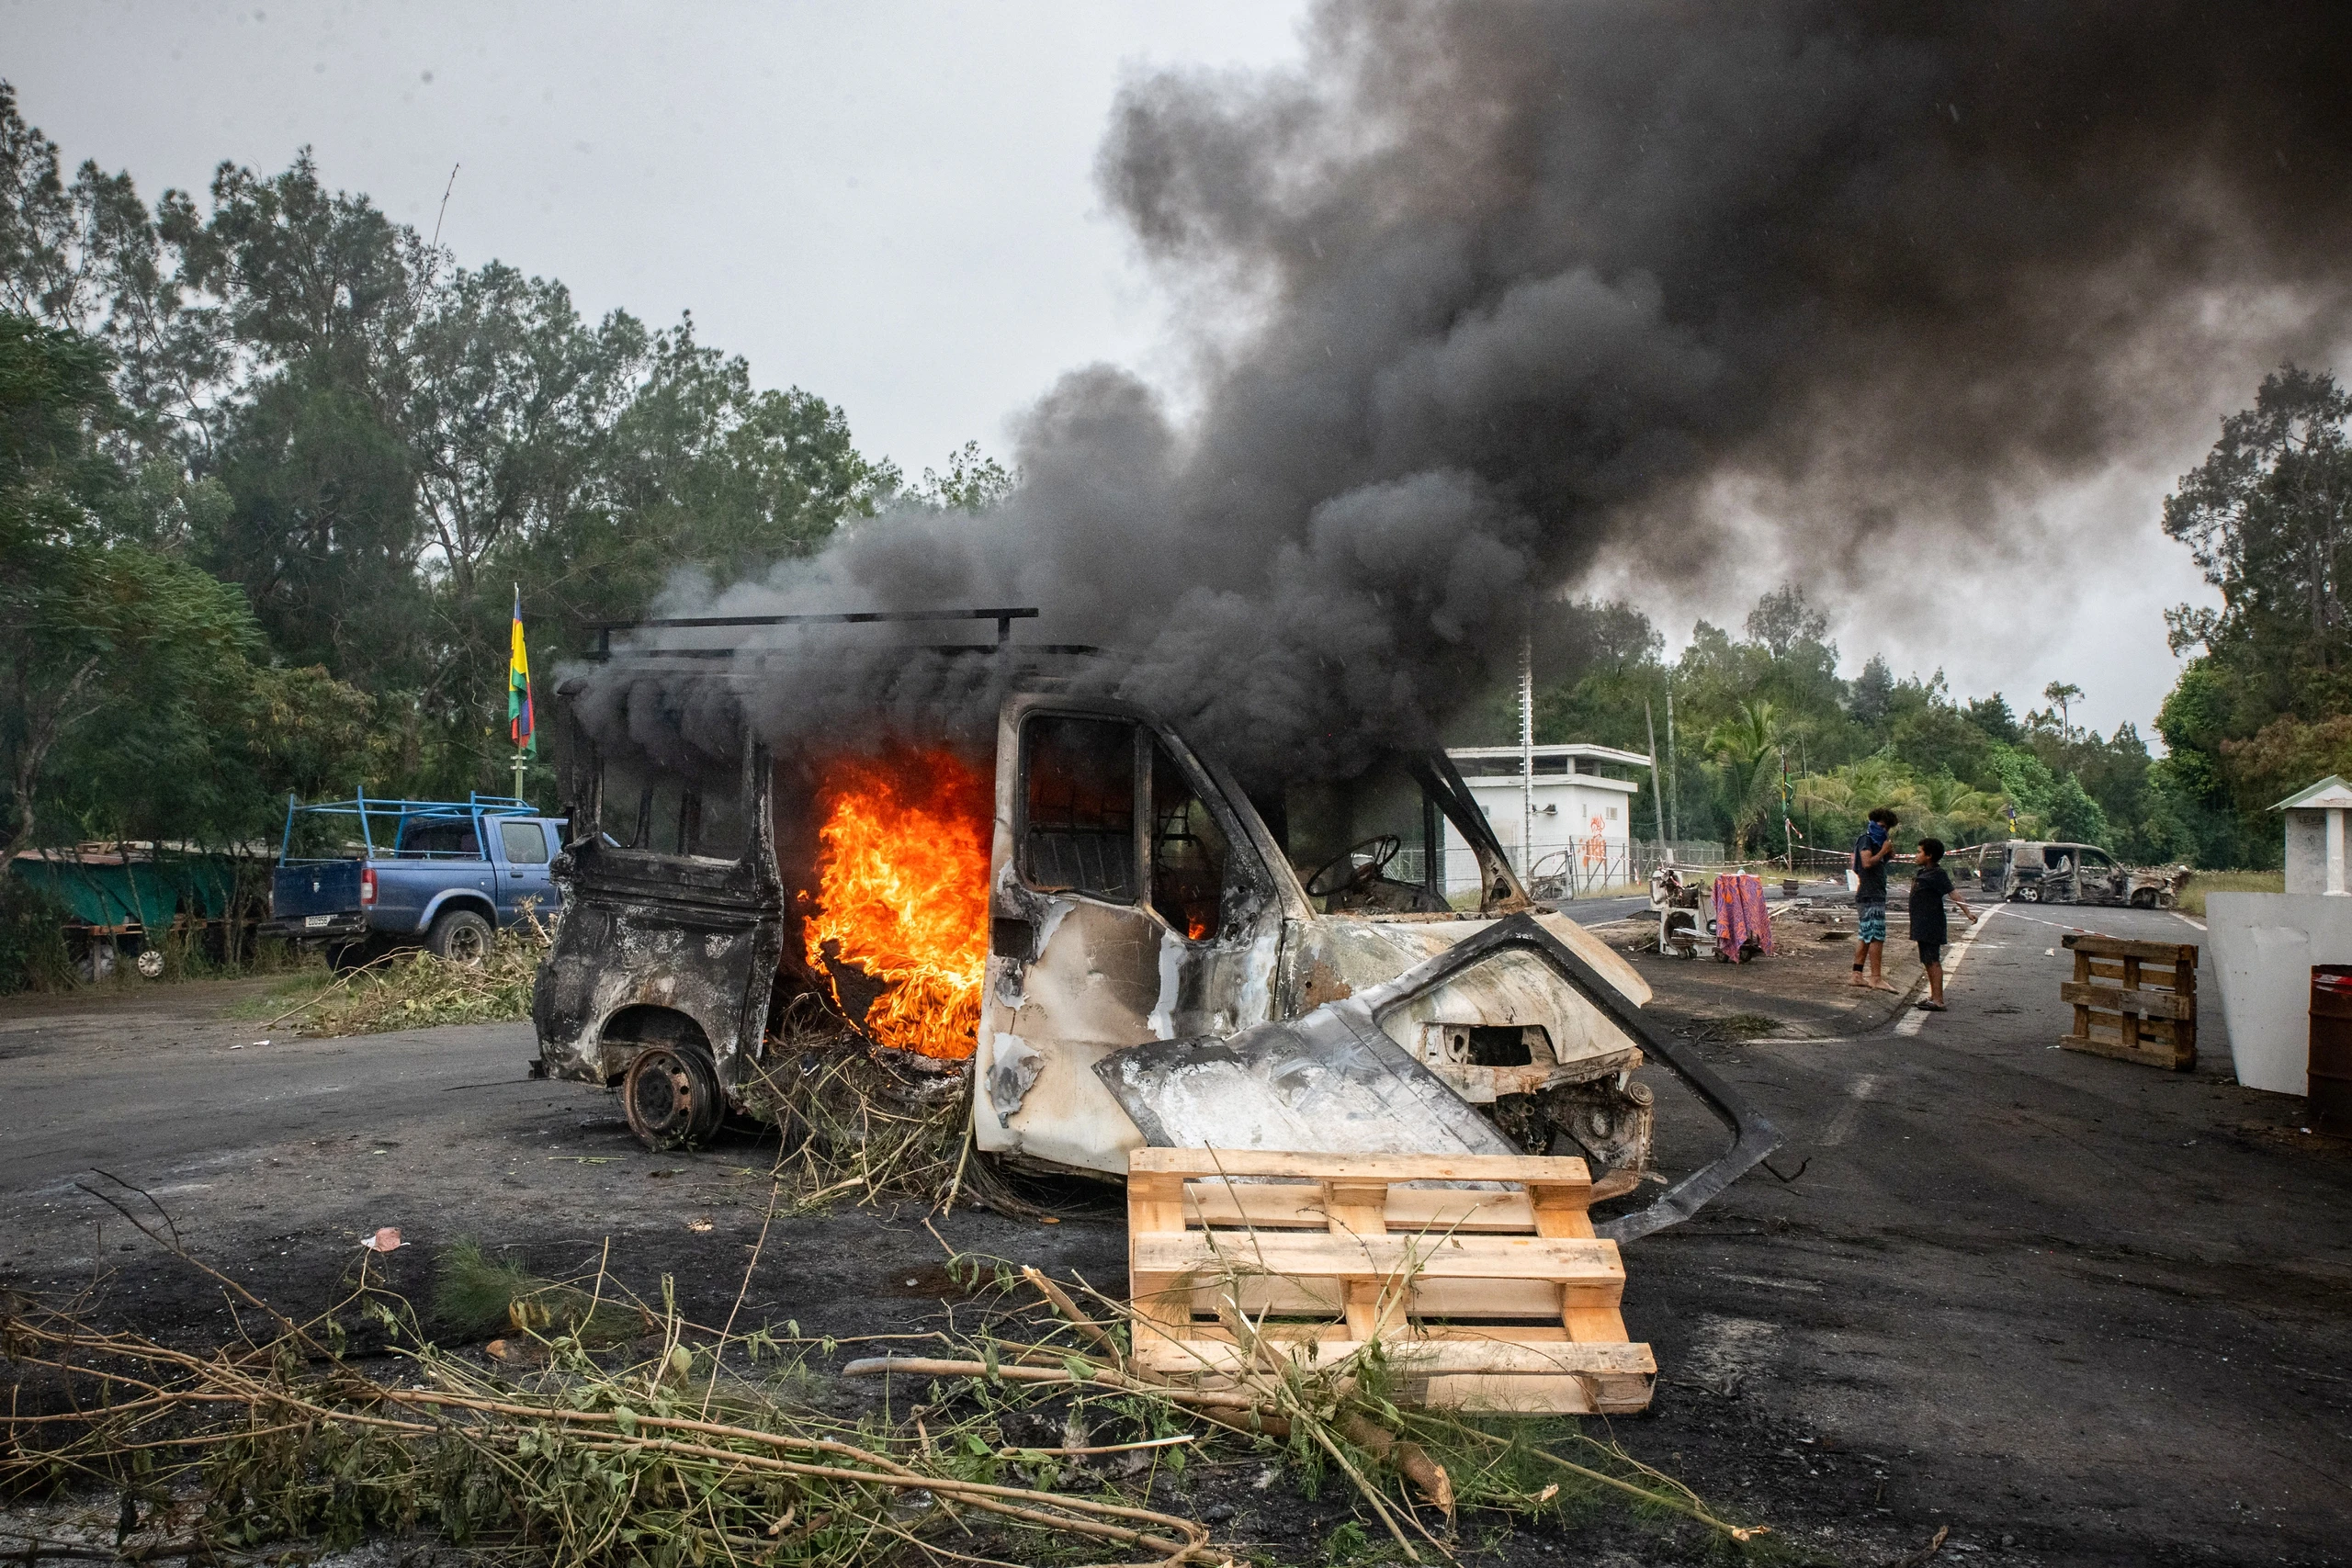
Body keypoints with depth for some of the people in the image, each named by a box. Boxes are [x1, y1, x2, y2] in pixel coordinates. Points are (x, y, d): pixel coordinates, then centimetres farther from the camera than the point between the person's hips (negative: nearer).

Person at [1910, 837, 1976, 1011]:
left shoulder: (1937, 874, -14)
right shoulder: (1921, 872, 13)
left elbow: (1952, 893, -24)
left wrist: (1967, 911, -34)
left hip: (1931, 925, -10)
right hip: (1922, 925, 10)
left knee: (1933, 961, -10)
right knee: (1927, 961, 14)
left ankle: (1938, 1000, -11)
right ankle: (1933, 996, 22)